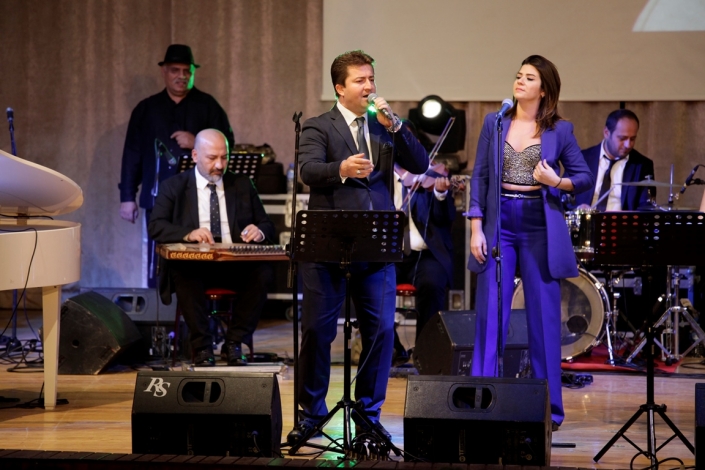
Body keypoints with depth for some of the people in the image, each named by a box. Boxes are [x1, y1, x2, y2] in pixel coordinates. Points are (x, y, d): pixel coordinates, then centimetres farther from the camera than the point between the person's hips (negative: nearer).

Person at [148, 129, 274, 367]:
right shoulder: (173, 187, 8)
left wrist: (260, 232, -12)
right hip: (194, 265, -2)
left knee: (263, 272, -29)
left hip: (235, 266, 2)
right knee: (183, 273, -36)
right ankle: (202, 347, -23)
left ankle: (234, 342, -14)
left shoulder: (243, 185, 15)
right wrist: (188, 234, -25)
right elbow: (155, 227, -5)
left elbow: (267, 226, 15)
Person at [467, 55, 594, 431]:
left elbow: (585, 178, 7)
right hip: (499, 224, 1)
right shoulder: (494, 123, 7)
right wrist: (476, 228, -2)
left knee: (544, 318, 2)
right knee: (490, 315, 0)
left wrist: (556, 182, -13)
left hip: (540, 229, -1)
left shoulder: (560, 130, 3)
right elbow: (479, 177, 6)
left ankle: (548, 407, 12)